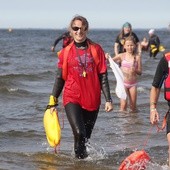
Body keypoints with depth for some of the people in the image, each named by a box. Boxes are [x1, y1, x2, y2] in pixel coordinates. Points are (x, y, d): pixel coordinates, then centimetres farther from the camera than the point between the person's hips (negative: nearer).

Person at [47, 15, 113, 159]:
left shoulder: (96, 49, 3)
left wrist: (108, 99, -3)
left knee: (85, 137, 7)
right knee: (79, 133, -19)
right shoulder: (66, 52, 3)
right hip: (72, 98, -1)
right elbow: (60, 78, 9)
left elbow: (103, 77, 3)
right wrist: (53, 101, 7)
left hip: (92, 100, 1)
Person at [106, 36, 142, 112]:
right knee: (123, 105, -9)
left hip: (133, 83, 1)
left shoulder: (137, 57, -1)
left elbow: (140, 72, 1)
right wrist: (107, 58, -25)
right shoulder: (121, 56, -1)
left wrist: (135, 70, -21)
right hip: (123, 82, -1)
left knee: (133, 106, 5)